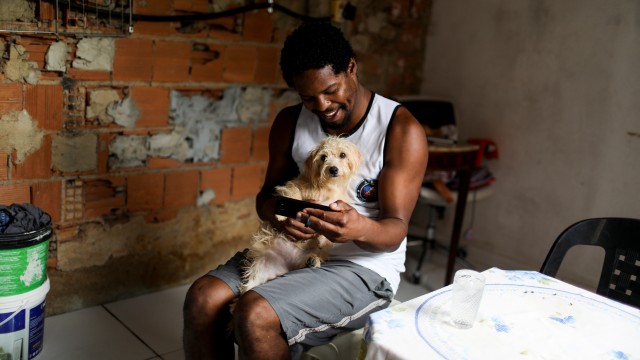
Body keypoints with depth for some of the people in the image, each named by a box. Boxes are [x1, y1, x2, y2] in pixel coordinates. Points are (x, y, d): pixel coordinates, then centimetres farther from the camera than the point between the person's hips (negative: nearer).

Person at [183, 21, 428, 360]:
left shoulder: (401, 129, -12)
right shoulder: (290, 122, 4)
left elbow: (396, 229, -13)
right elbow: (266, 195, 9)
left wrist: (361, 228, -37)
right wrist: (280, 214, -17)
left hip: (364, 266, -5)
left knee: (255, 315, -28)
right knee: (202, 298, -19)